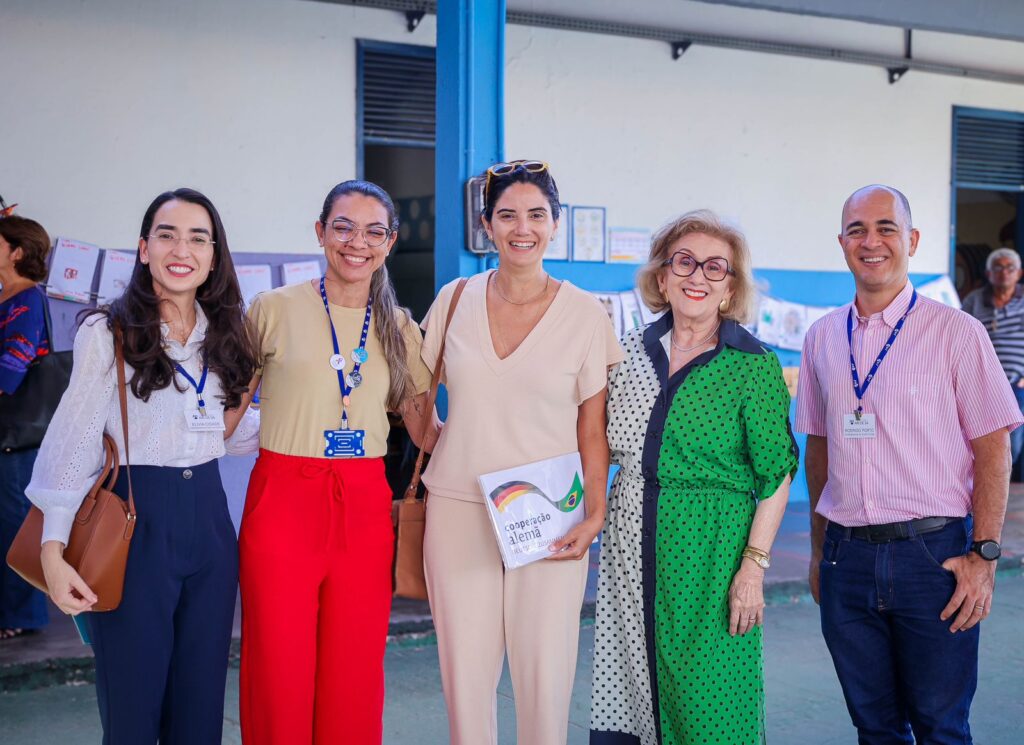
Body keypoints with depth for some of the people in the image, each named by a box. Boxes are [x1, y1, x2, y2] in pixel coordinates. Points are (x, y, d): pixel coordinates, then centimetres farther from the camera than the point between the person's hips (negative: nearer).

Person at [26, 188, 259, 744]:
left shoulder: (225, 334, 9)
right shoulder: (108, 334, -6)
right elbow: (75, 443, -9)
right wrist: (53, 550, -15)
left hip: (208, 518, 5)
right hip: (136, 522, -5)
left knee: (201, 700, 11)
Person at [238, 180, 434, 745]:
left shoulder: (399, 328, 9)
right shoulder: (275, 309, 0)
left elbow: (424, 429, 10)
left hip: (365, 510, 3)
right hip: (283, 503, -2)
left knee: (354, 680, 7)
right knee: (280, 678, 3)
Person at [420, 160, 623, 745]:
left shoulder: (586, 314, -1)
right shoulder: (455, 300, 5)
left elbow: (594, 429, 1)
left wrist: (595, 515, -8)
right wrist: (437, 453, 6)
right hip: (458, 508, 2)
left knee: (546, 675, -1)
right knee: (465, 674, 4)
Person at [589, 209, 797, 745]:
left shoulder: (753, 365, -5)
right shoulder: (633, 351, 7)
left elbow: (775, 475, -7)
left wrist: (754, 566, -13)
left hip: (710, 548, -4)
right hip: (633, 545, 4)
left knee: (706, 700, 0)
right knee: (628, 691, 9)